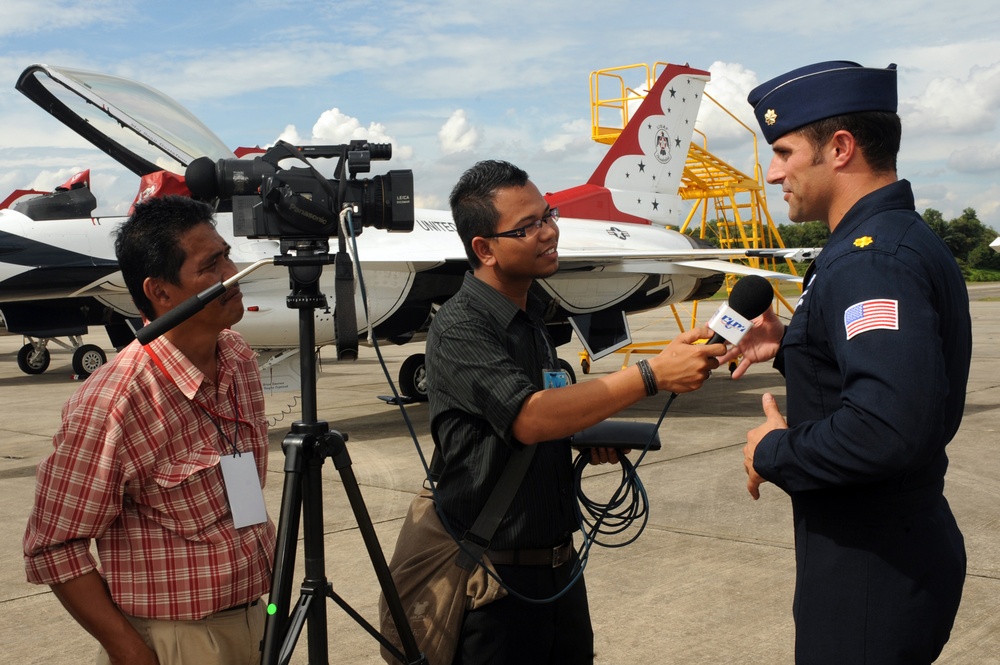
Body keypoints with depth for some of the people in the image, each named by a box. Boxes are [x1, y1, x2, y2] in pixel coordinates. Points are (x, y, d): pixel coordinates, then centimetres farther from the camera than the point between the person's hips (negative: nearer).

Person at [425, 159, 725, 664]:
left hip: (558, 561, 8)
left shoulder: (530, 317, 10)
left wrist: (588, 436, 2)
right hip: (495, 573, -8)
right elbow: (527, 418, -29)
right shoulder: (459, 327, -17)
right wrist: (653, 374, -31)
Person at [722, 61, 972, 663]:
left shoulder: (870, 260, -24)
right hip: (906, 546, 10)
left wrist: (774, 452, -21)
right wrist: (788, 347, 7)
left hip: (869, 569, -10)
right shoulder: (906, 240, 9)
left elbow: (891, 425, -37)